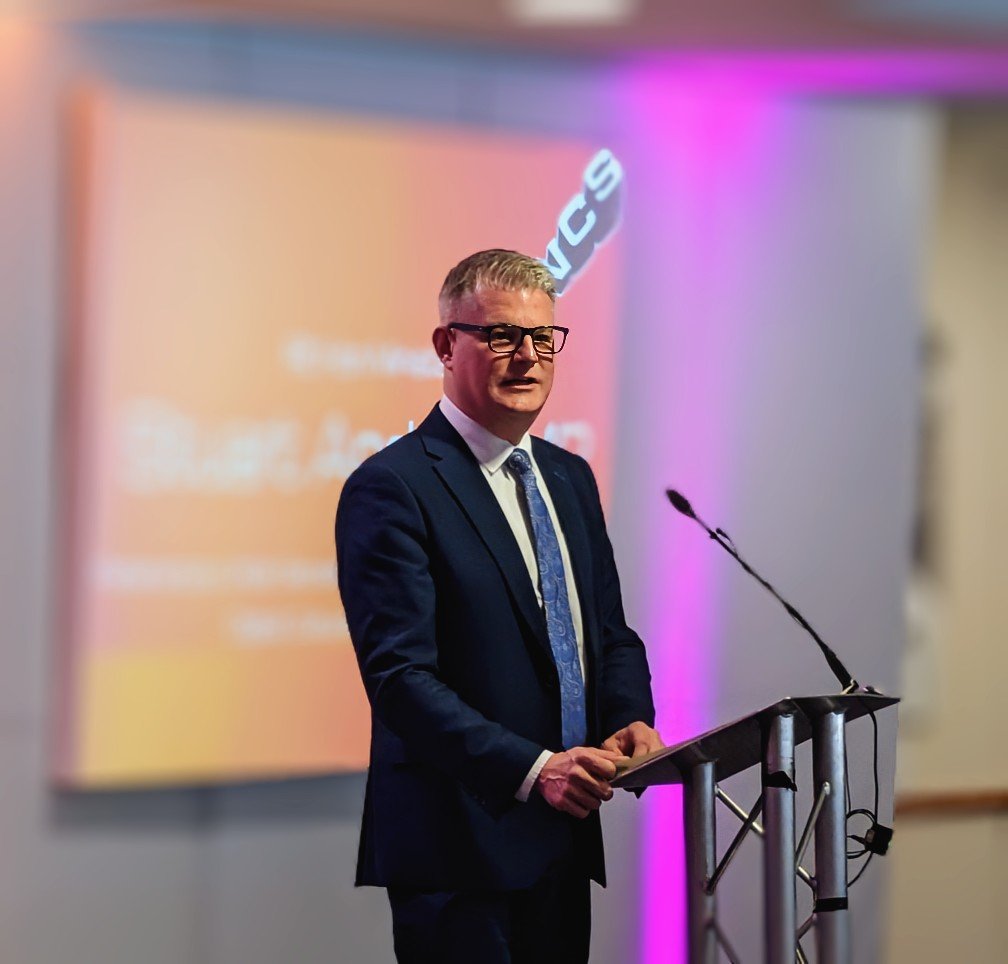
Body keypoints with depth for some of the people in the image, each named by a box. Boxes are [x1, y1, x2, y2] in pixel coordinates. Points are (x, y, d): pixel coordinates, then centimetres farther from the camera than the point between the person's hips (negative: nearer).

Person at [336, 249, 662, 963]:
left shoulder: (569, 478, 16)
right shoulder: (391, 488, -10)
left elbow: (611, 634, 20)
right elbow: (400, 676, -18)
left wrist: (631, 721, -3)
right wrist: (532, 769, -27)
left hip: (564, 842, 7)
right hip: (459, 849, -7)